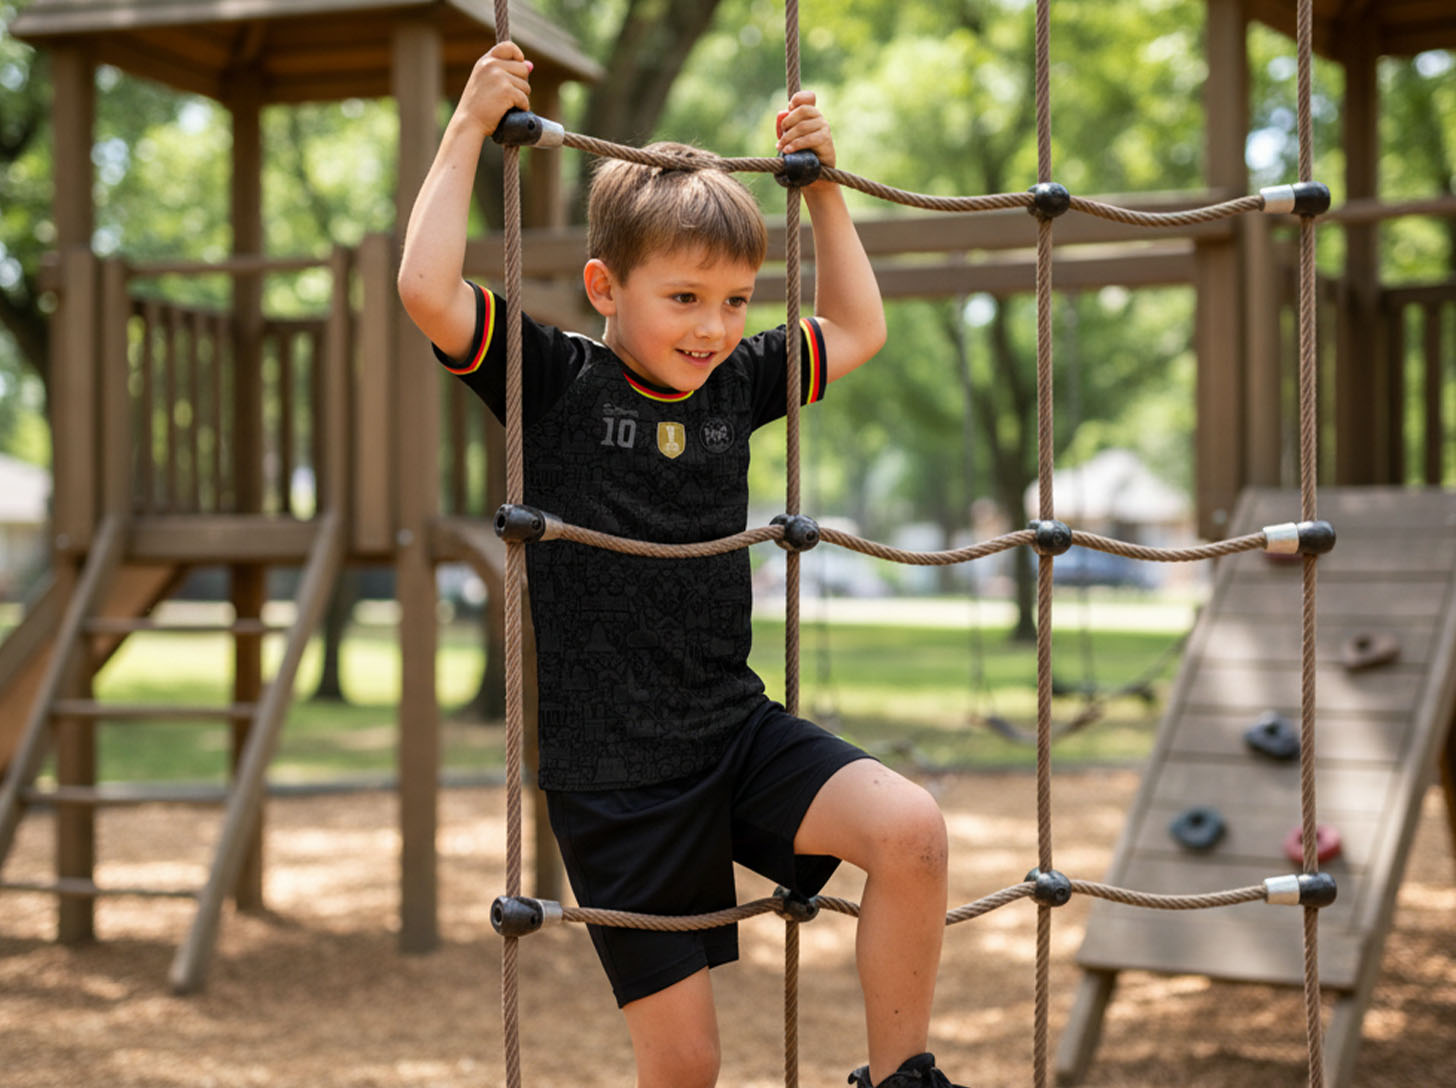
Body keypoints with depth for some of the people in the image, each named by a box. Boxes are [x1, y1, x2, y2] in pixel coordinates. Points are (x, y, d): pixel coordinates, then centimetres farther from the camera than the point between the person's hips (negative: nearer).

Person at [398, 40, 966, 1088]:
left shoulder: (734, 382, 6)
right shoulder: (556, 380, -8)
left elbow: (859, 329, 21)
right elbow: (428, 290, -22)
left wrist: (823, 184, 15)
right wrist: (470, 127, -15)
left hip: (735, 728, 4)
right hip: (612, 775, -4)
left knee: (912, 827, -22)